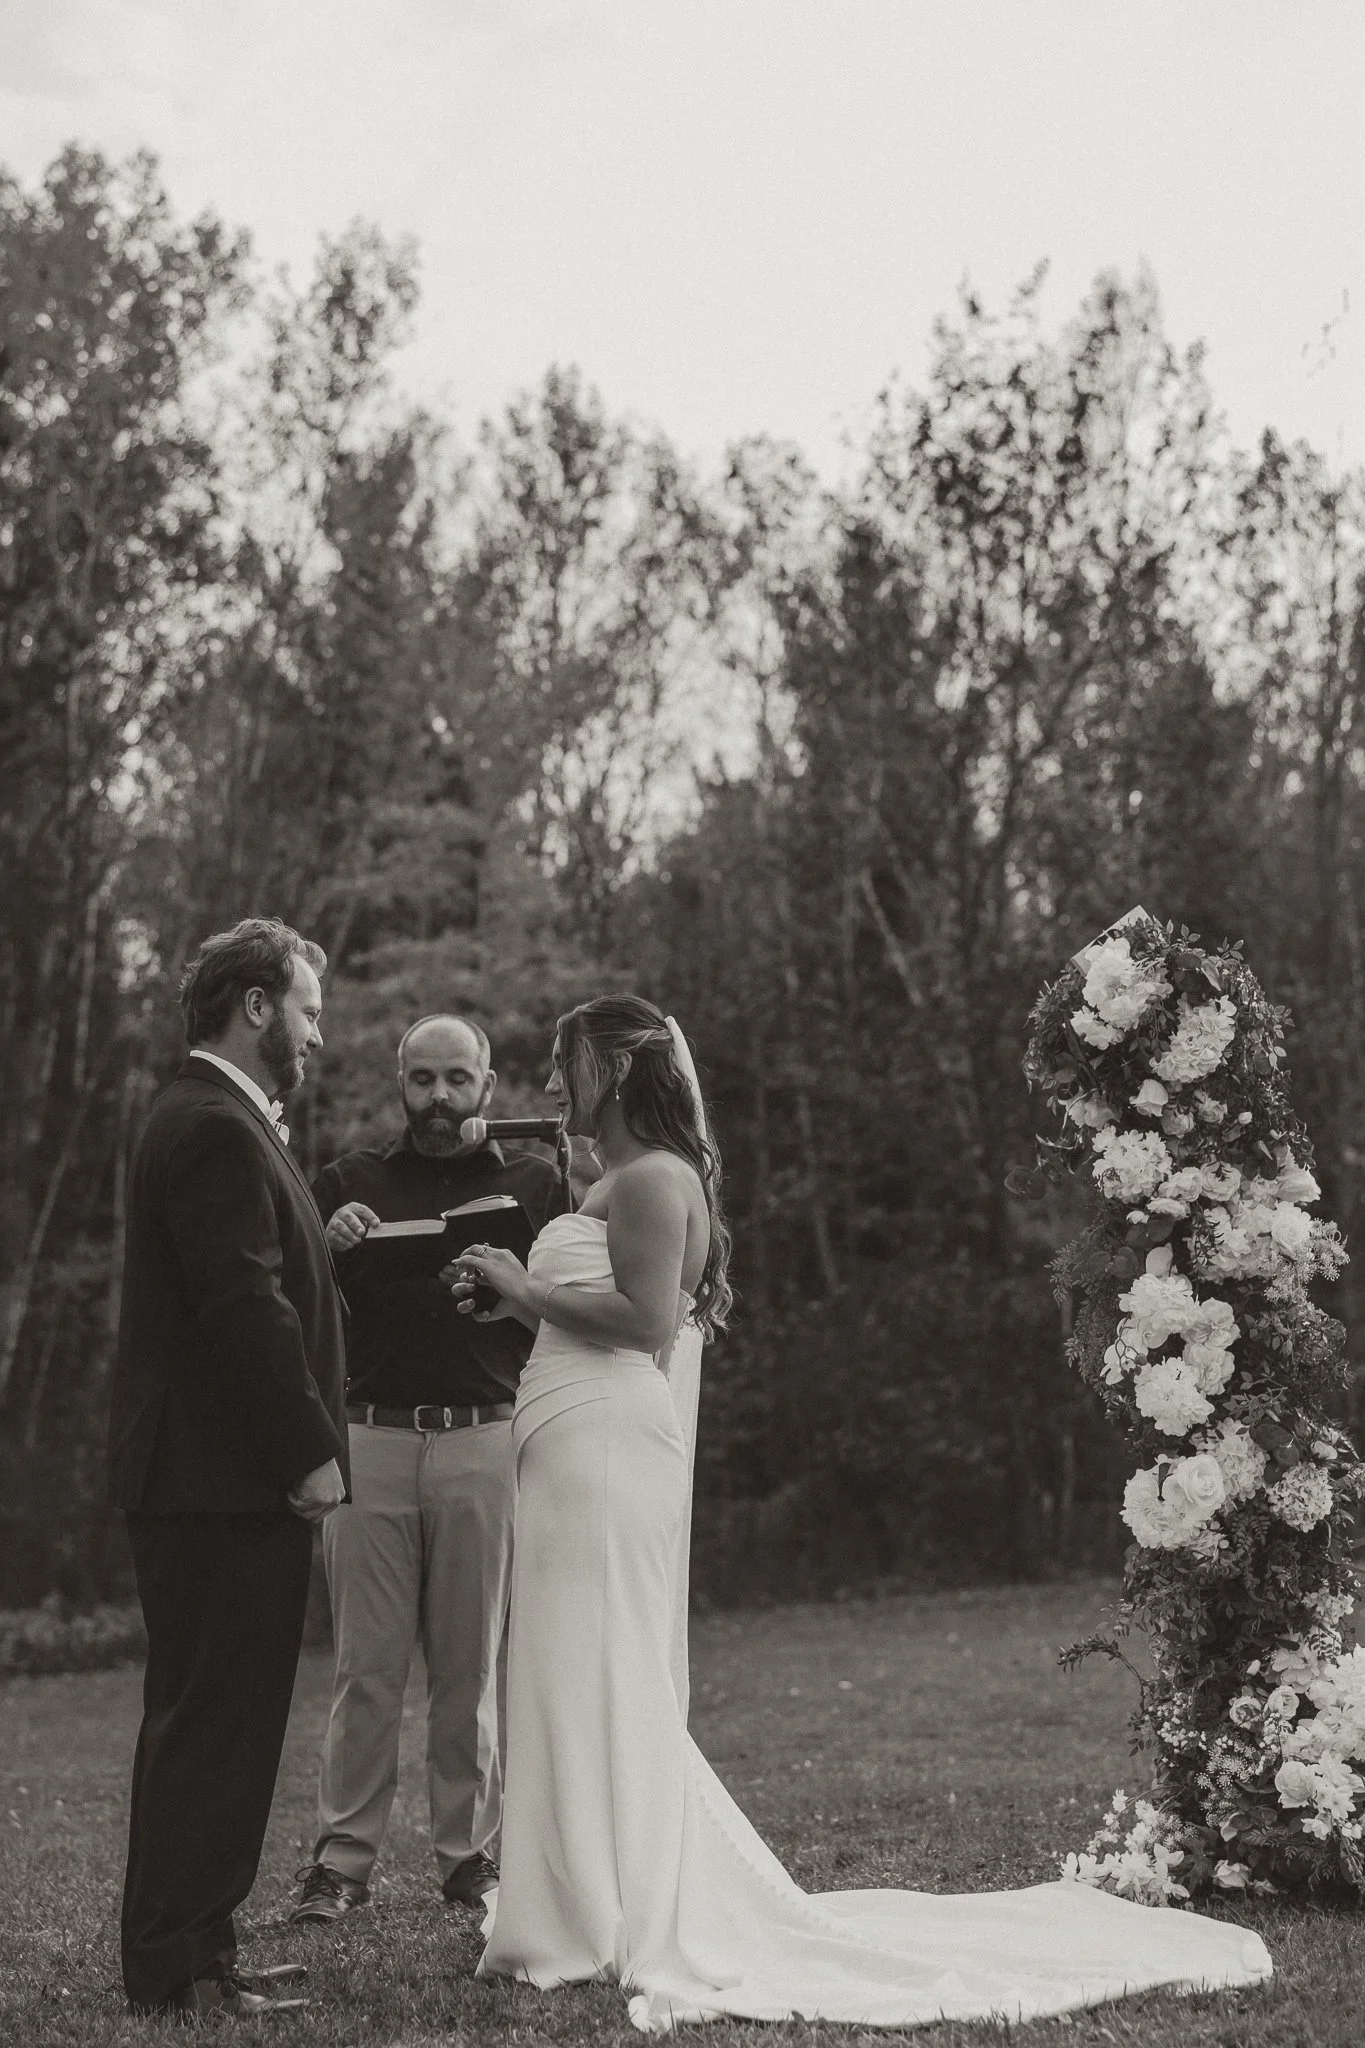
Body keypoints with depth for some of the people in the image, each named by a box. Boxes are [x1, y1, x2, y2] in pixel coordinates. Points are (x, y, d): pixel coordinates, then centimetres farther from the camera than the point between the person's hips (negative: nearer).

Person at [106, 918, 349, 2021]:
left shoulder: (225, 1123, 19)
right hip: (223, 1482, -11)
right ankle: (175, 1969, 2)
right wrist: (308, 1454, -20)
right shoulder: (213, 1130, -16)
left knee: (217, 1723, 15)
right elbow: (245, 1308, -22)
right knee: (211, 1722, -5)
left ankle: (194, 1943, 23)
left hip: (231, 1482, 11)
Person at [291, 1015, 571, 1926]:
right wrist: (330, 1245, -10)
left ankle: (470, 1851, 11)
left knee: (471, 1664, 2)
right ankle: (344, 1857, 5)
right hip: (370, 1440, 0)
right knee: (367, 1664, -1)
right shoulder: (350, 1182, 12)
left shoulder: (534, 1183, 11)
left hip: (483, 1441, 0)